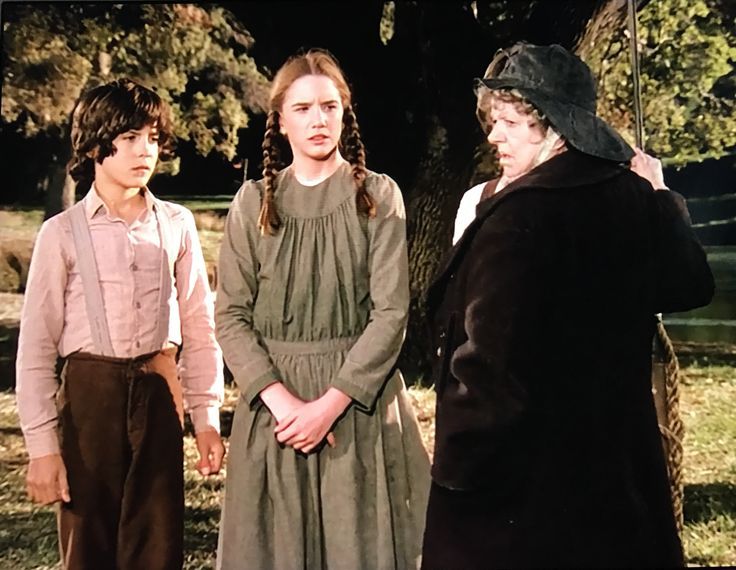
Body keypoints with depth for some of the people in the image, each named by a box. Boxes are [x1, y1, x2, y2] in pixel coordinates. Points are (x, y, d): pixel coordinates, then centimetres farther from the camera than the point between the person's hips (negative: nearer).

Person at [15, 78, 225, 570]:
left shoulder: (177, 225, 1)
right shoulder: (63, 233, -4)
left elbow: (200, 328, 6)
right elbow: (36, 346, -4)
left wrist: (206, 416, 3)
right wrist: (42, 445, -7)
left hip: (159, 393, 2)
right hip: (90, 395, -1)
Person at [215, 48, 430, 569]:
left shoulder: (378, 196, -2)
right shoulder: (255, 202, 2)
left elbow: (390, 312, -8)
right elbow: (231, 316, -2)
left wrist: (332, 402, -16)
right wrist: (280, 398, -15)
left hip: (359, 400, -1)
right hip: (274, 402, 1)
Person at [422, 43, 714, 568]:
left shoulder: (519, 214, -21)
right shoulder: (637, 198, 1)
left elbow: (492, 358, -26)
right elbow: (690, 285, 19)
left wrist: (458, 470, -17)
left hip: (519, 470, -7)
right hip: (617, 458, 8)